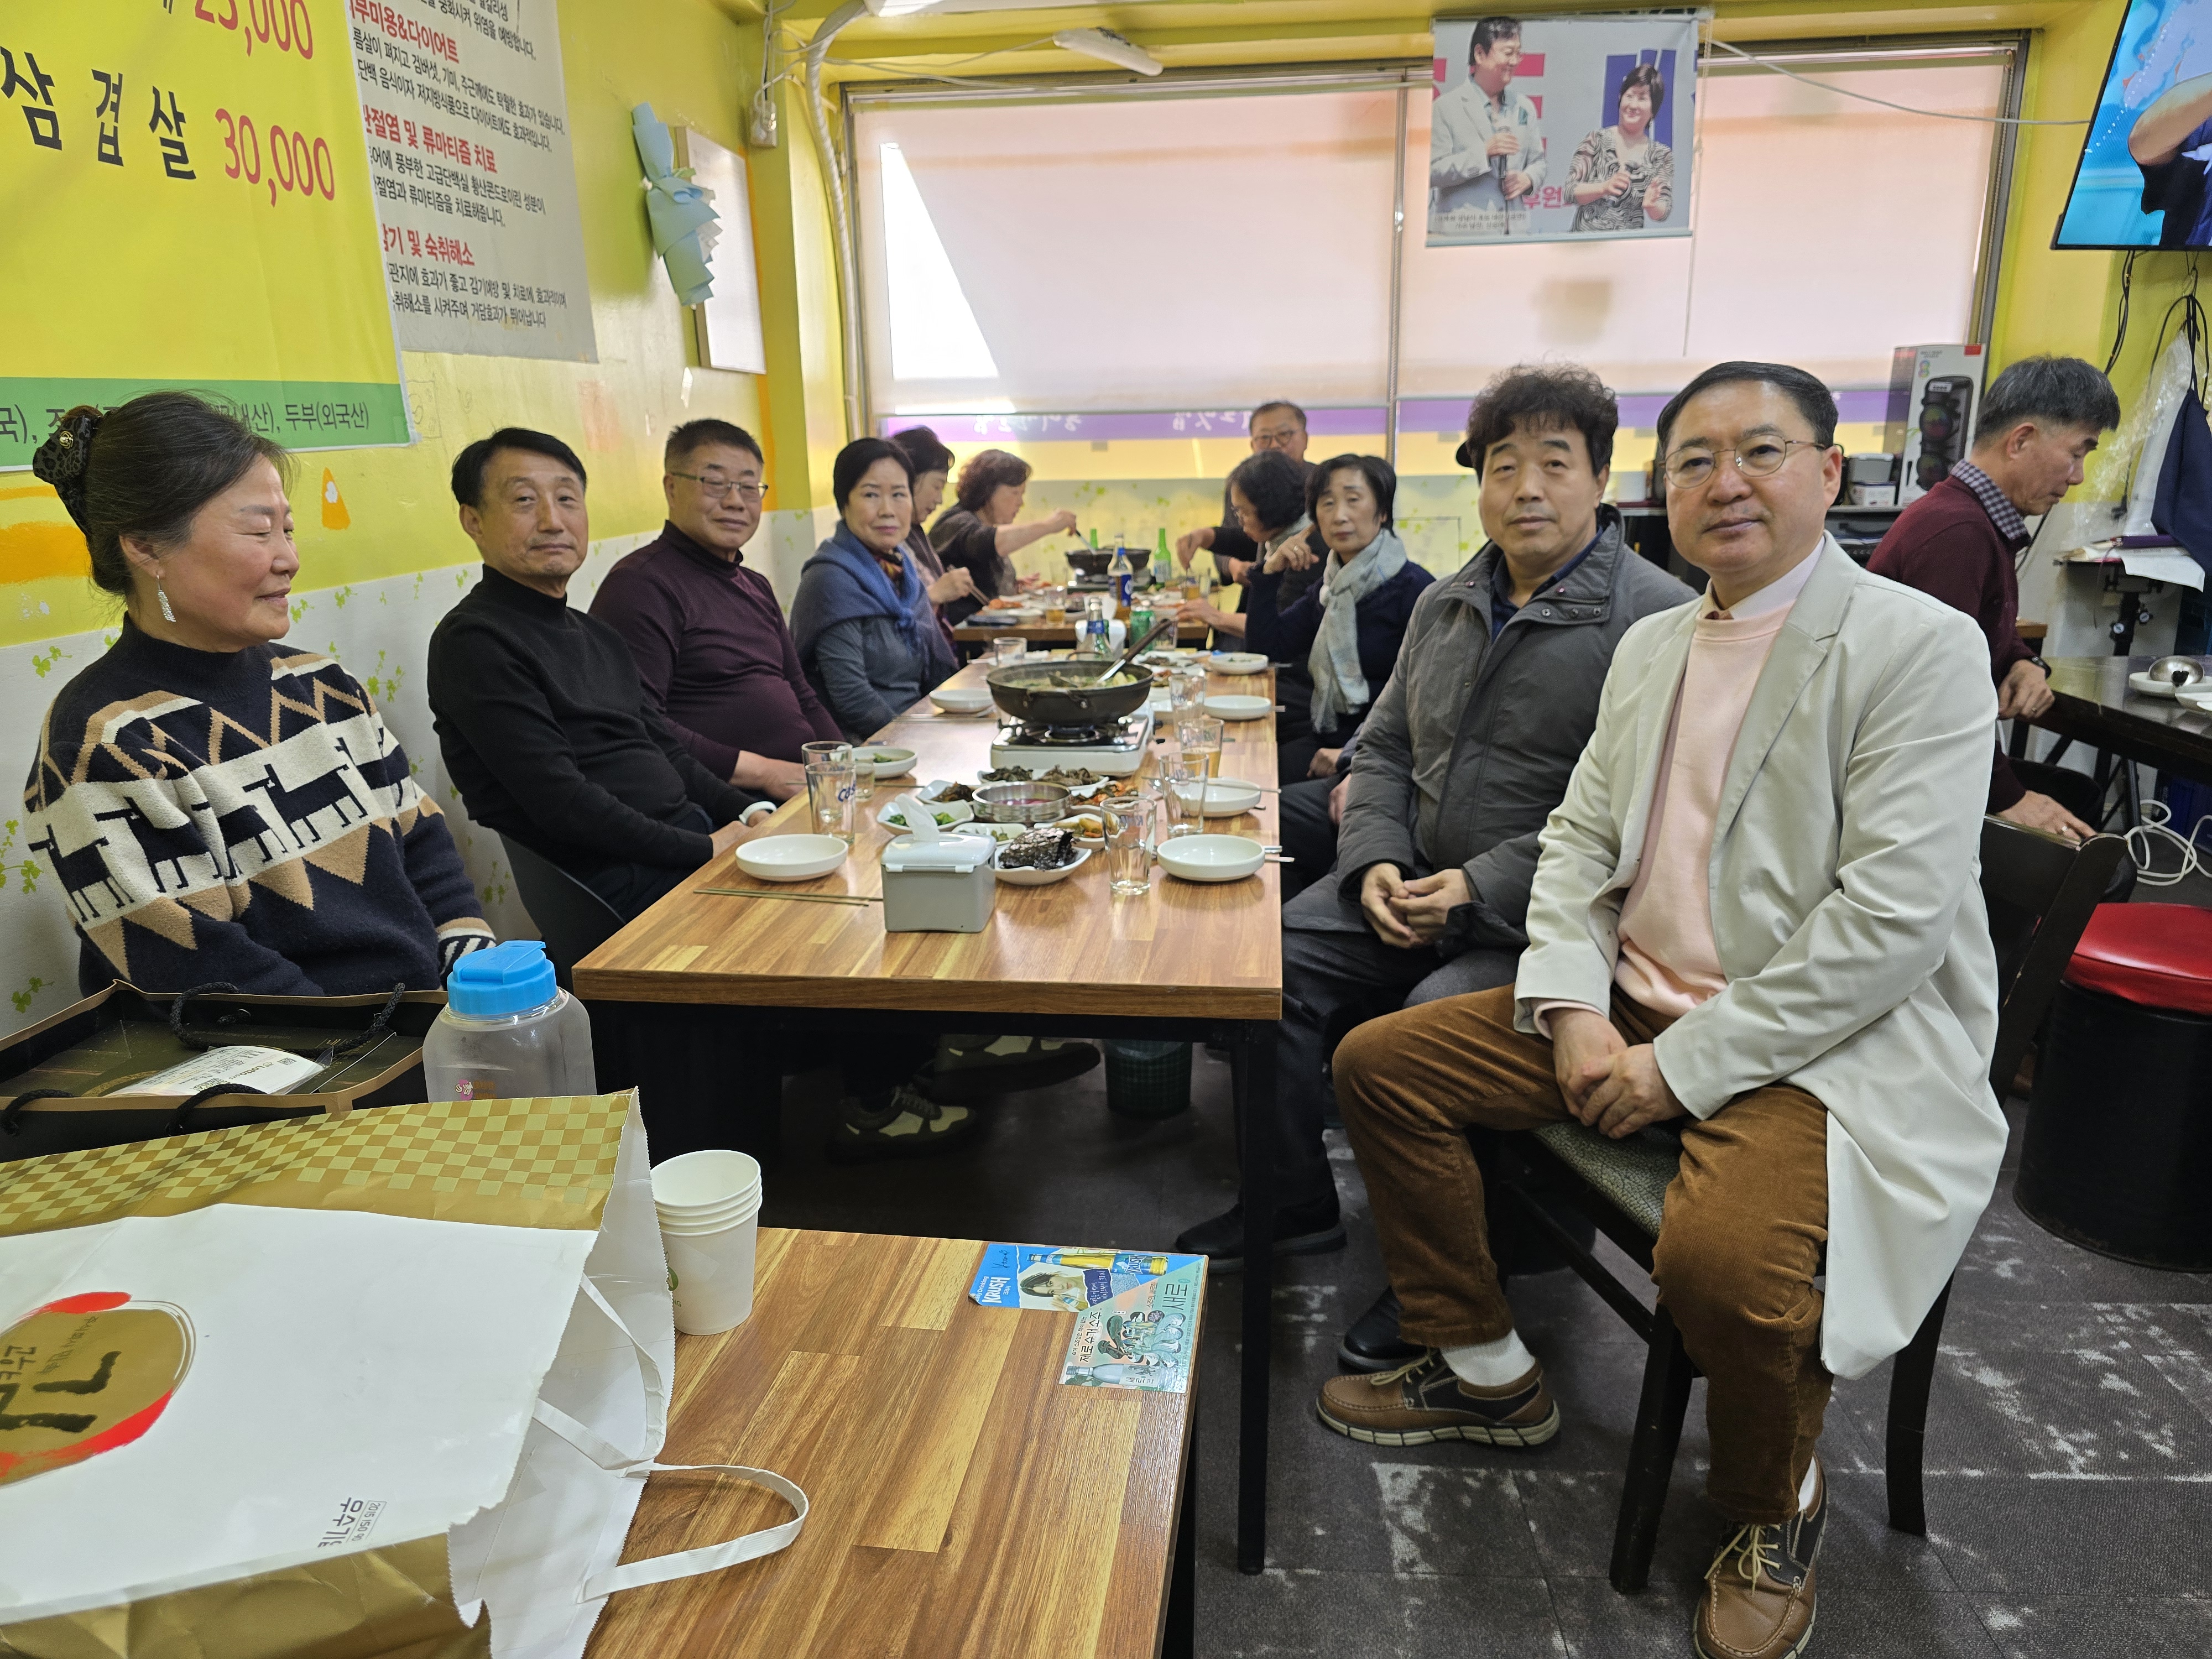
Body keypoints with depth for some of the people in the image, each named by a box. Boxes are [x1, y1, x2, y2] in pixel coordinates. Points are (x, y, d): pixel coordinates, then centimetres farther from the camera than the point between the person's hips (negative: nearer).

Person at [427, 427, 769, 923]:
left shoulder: (599, 636, 20)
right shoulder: (474, 641, -8)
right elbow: (562, 803, -16)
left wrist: (751, 813, 1)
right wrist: (707, 849, -17)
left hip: (701, 841, 8)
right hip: (621, 882, -8)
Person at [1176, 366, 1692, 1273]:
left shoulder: (1659, 619, -10)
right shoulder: (1444, 605, 14)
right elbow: (1384, 749, 18)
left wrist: (1480, 889, -21)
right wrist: (1375, 863, -1)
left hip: (1543, 919, -6)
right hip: (1411, 883, 7)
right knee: (1276, 960, -10)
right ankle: (1293, 1202, 8)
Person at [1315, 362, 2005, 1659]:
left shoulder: (1920, 647, -11)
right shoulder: (1651, 646, 12)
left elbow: (1894, 919, -19)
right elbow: (1578, 845, 11)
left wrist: (1685, 1064, -19)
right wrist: (1574, 1012, -6)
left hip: (1835, 1047, -7)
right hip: (1634, 1009, 7)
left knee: (1721, 1256, -33)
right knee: (1382, 1061, -1)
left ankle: (1778, 1511, 4)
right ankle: (1485, 1371, 17)